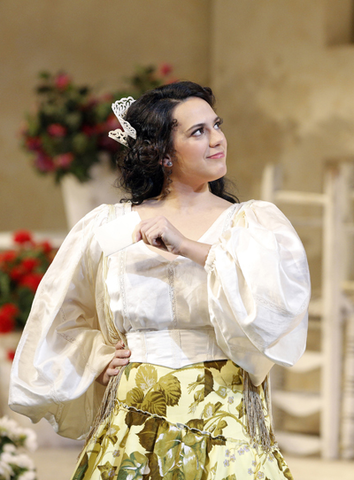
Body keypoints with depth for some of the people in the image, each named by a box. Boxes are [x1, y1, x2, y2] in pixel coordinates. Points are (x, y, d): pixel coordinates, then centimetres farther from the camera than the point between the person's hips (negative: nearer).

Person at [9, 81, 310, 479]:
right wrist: (98, 359, 5)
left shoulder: (254, 222, 3)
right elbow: (61, 321, 22)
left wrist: (187, 247, -18)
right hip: (135, 430, 1)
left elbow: (284, 290, -18)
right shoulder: (107, 226, 7)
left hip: (226, 429, -1)